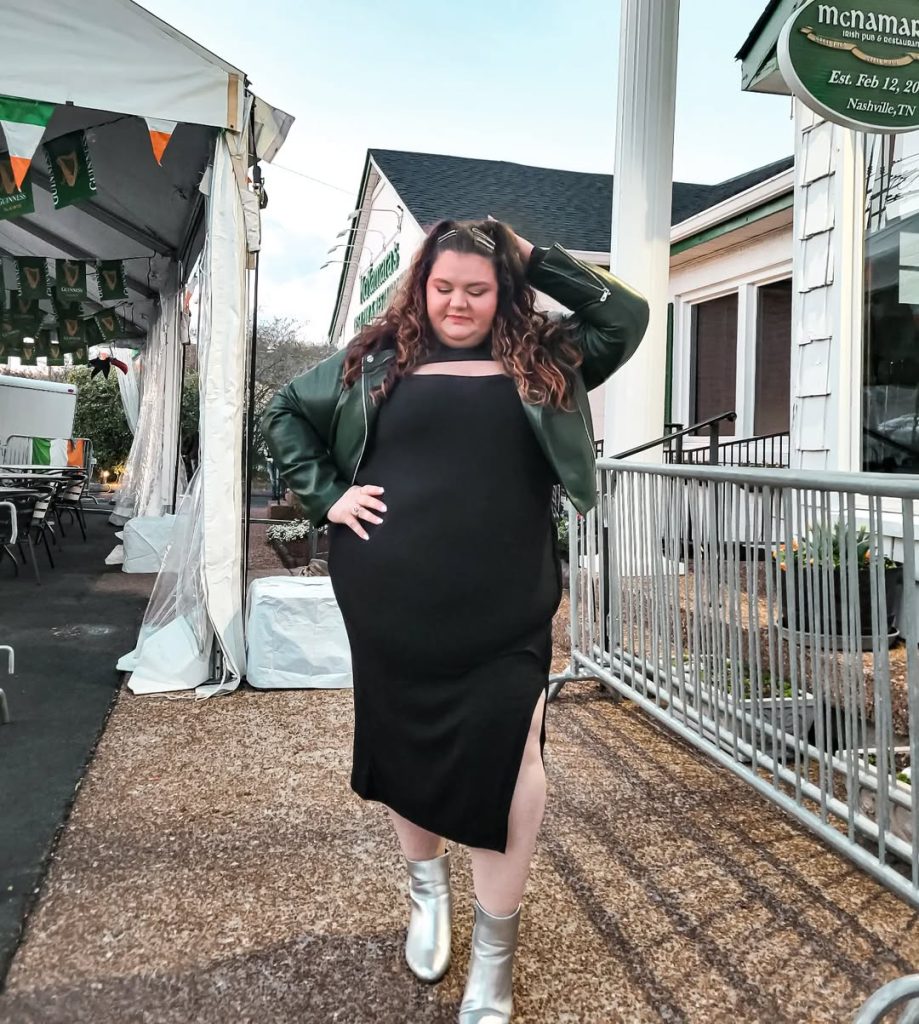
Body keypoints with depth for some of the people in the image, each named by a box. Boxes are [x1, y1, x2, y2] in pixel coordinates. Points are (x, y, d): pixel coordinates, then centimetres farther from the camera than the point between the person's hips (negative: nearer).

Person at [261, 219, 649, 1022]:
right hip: (395, 604, 1)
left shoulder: (543, 361, 8)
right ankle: (427, 884, 44)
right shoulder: (378, 359, 7)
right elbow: (285, 412, 14)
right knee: (404, 745, 16)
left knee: (503, 760, -2)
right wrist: (326, 494, 1)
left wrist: (535, 257, 3)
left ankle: (494, 958, 17)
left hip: (504, 610, -1)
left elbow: (627, 316, 4)